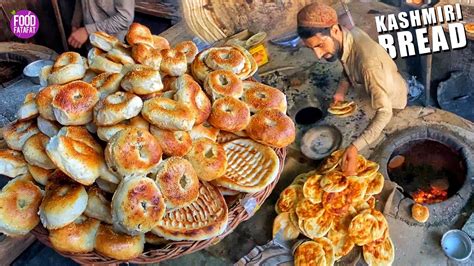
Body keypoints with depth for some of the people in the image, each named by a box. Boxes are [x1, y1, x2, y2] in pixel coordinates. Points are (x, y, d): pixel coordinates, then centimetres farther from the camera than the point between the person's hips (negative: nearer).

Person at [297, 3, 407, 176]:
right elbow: (349, 66, -1)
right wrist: (341, 90, -21)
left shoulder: (368, 60, -49)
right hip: (377, 92, 7)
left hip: (392, 103, -7)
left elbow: (384, 113, -48)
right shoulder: (347, 34, -23)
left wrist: (355, 147, -60)